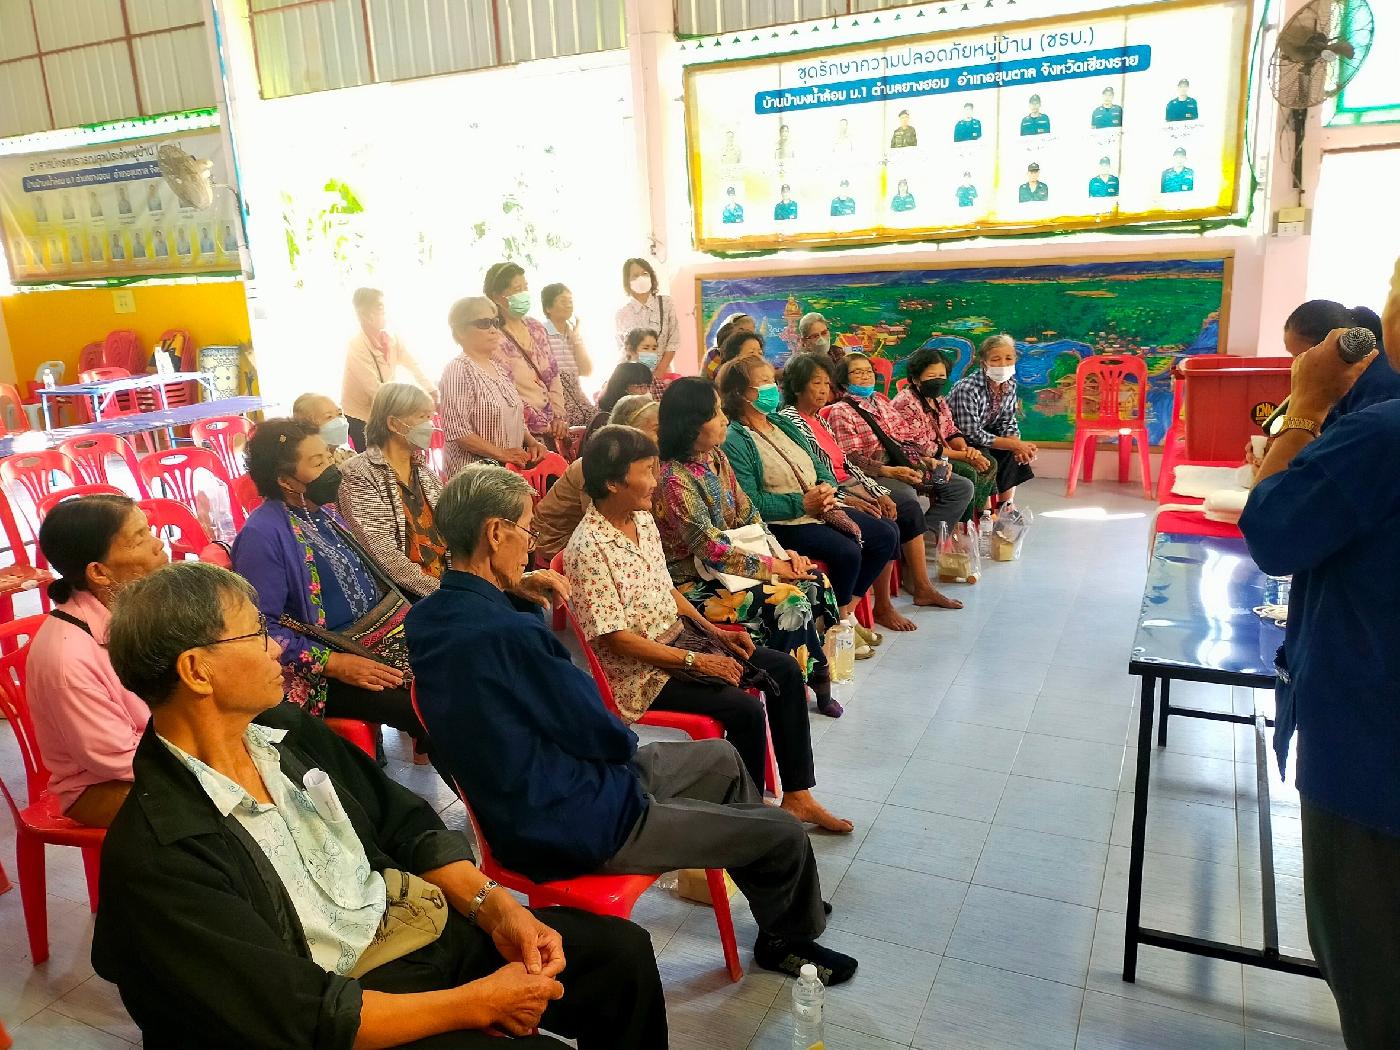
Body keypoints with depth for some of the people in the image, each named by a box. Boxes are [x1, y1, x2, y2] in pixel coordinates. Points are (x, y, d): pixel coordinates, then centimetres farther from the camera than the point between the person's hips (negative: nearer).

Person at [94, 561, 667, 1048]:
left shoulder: (286, 727, 2)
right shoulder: (153, 859, -22)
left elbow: (406, 822, 7)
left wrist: (495, 906, -7)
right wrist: (477, 1002, -19)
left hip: (423, 926, 7)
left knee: (621, 950, 1)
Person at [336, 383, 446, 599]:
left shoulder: (425, 472, 17)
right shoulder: (358, 475, -5)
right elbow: (381, 553, -14)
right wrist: (437, 589, -18)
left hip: (445, 583, 7)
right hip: (402, 594, -6)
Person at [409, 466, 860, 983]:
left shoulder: (427, 615, -3)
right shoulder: (505, 634, -33)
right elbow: (611, 739, -22)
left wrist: (517, 595, -1)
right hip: (577, 828, -10)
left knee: (723, 759, 25)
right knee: (785, 834, 2)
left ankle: (786, 899, 44)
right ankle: (790, 938, 36)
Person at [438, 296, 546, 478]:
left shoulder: (498, 367, 15)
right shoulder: (458, 369, -10)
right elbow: (456, 431, -18)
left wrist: (531, 442, 5)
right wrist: (501, 453, -19)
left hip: (510, 469, 7)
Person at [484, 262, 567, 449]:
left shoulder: (536, 328, 11)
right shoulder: (493, 339, -12)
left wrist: (559, 418, 2)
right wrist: (545, 425, -11)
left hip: (552, 429, 6)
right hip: (525, 434, -6)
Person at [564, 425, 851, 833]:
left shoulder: (643, 520, 4)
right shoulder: (588, 547, -22)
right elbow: (615, 639, -23)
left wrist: (716, 632, 3)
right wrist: (694, 661, -21)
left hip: (680, 635, 9)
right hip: (640, 670, -9)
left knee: (785, 669, 4)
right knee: (745, 710, -23)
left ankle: (796, 795, 14)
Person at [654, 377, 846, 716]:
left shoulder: (715, 456, 4)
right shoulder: (675, 480, -23)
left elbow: (747, 514, 9)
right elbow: (713, 549, -23)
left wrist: (782, 553, -4)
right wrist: (771, 567, -15)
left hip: (730, 562, 9)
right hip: (695, 583, -9)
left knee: (814, 584, -5)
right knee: (789, 603, -22)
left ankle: (818, 675, 6)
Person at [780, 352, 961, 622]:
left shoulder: (819, 418, 18)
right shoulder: (790, 421, -11)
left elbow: (846, 463, 16)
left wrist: (879, 493, 4)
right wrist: (849, 501, -23)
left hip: (849, 484, 10)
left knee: (910, 507, 3)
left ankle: (922, 587, 9)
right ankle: (882, 607, -13)